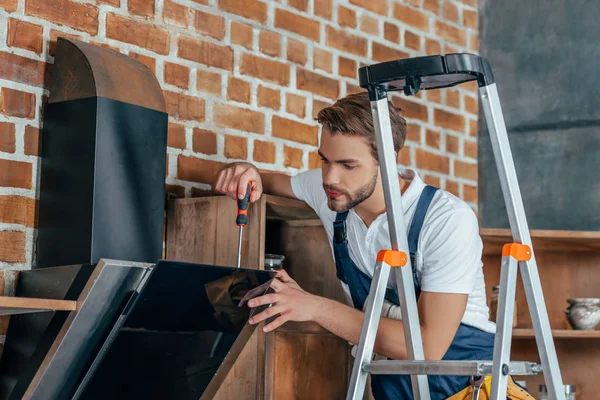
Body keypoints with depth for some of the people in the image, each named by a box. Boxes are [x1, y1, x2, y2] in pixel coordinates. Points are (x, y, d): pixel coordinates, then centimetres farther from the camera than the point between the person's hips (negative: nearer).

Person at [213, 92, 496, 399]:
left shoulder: (449, 220, -20)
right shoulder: (329, 190, -2)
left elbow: (428, 346, -24)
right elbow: (274, 182, 21)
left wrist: (316, 307, -23)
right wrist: (248, 174, -4)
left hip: (465, 374, -5)